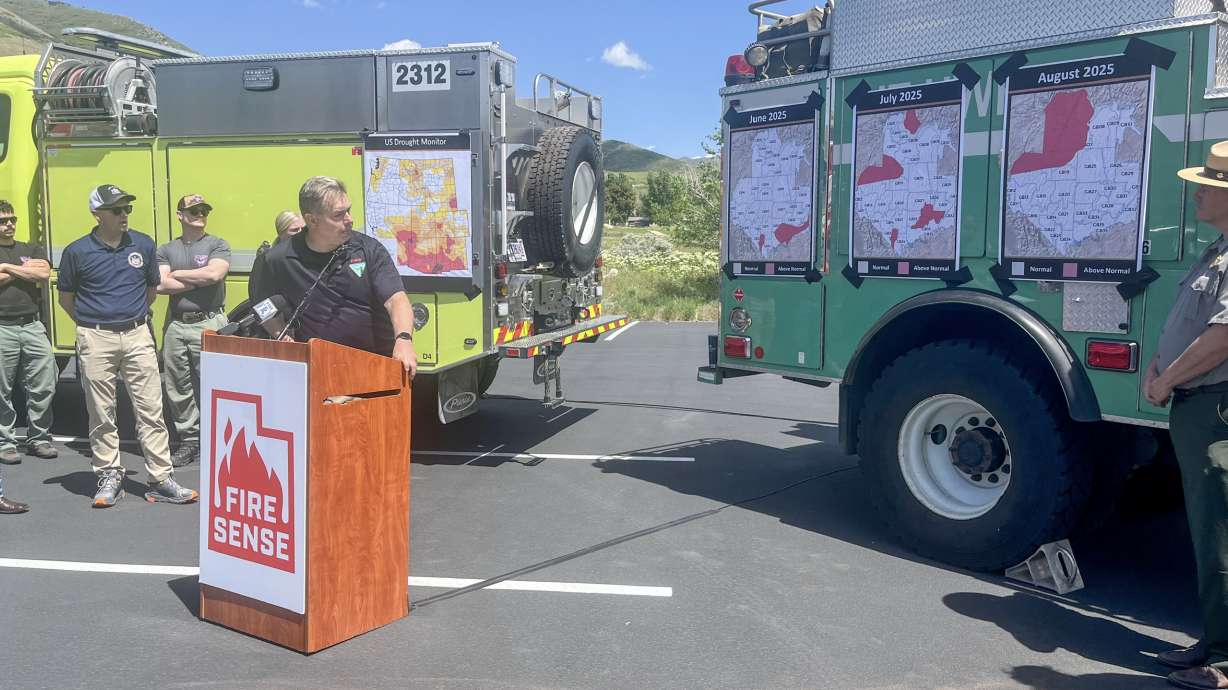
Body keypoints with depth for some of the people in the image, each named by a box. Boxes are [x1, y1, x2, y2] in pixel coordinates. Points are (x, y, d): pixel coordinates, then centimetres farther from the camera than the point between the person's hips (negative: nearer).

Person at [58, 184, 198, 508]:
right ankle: (109, 478, 16)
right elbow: (66, 298, 9)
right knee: (101, 414, 5)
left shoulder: (143, 245, 5)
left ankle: (161, 478, 4)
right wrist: (93, 323, 10)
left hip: (138, 336, 2)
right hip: (96, 340, -1)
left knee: (151, 410, 0)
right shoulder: (77, 252, -2)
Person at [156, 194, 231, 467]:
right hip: (176, 325, 4)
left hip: (209, 324, -4)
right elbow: (161, 285, -2)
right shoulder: (166, 250, 12)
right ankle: (189, 441, 18)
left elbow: (214, 273, -14)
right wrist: (199, 280, -6)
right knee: (178, 388, 7)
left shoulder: (217, 245, 5)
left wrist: (177, 274, -3)